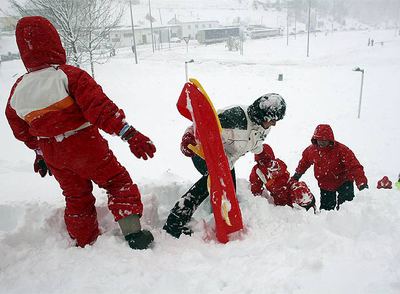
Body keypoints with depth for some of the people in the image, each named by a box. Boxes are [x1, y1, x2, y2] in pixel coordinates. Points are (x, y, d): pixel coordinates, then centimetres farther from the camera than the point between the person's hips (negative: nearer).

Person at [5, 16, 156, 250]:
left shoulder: (18, 90, 1)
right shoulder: (70, 76, -17)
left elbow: (22, 131, 13)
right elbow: (101, 108, -24)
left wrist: (40, 151, 27)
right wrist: (130, 134, -24)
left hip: (53, 157, 6)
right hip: (87, 147, -5)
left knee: (76, 198, 21)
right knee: (119, 182, 9)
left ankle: (86, 243, 33)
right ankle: (133, 232, 2)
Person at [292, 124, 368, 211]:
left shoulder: (341, 150, -25)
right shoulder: (311, 150, -10)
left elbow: (354, 166, -31)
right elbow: (304, 162, 13)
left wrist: (362, 182, -43)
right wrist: (297, 174, 21)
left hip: (343, 182, -4)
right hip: (325, 186, 4)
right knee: (326, 208, 12)